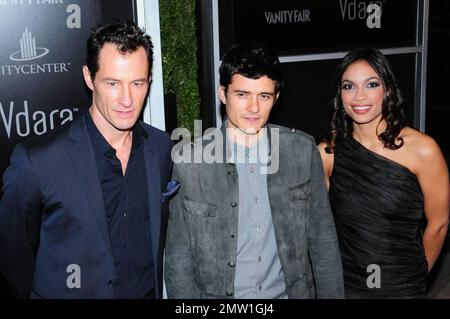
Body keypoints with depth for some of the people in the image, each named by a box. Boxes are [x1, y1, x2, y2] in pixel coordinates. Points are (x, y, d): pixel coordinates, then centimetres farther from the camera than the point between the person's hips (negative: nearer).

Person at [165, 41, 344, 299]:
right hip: (218, 294, -1)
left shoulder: (303, 150, -7)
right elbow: (179, 255, -7)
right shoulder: (189, 160, -13)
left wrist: (332, 294, -1)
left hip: (291, 291, 2)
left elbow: (323, 239, -1)